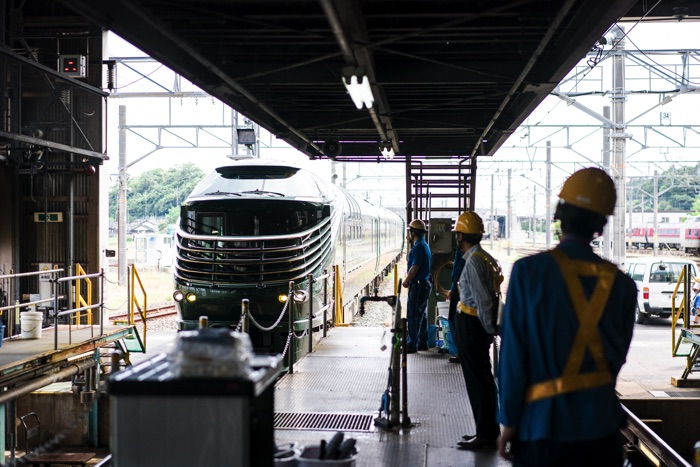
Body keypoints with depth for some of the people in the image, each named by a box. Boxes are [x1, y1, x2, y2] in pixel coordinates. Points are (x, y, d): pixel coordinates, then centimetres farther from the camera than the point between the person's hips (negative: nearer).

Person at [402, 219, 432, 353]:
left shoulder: (418, 247, -17)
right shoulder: (425, 245, 14)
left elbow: (414, 268, -19)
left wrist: (406, 281, -8)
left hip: (417, 286, -10)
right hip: (425, 284, 10)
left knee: (413, 316, -6)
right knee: (422, 315, 14)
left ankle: (411, 345, -4)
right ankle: (422, 343, 19)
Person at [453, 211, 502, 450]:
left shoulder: (473, 261, -19)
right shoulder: (485, 257, 11)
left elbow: (483, 299, -21)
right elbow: (490, 295, 14)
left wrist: (488, 329, -13)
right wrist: (490, 327, 16)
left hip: (470, 324, -10)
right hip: (480, 324, 10)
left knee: (477, 379, -2)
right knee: (483, 378, 15)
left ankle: (485, 434, 5)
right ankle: (489, 431, 24)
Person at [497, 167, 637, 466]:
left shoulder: (529, 271, -11)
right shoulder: (622, 284, -2)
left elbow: (513, 352, -11)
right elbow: (617, 357, 7)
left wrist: (509, 421, -4)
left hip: (544, 425, -3)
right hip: (602, 424, 3)